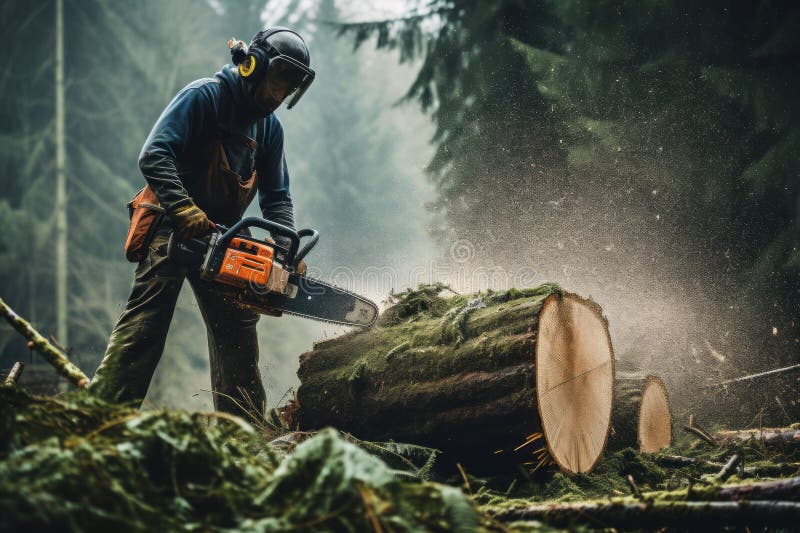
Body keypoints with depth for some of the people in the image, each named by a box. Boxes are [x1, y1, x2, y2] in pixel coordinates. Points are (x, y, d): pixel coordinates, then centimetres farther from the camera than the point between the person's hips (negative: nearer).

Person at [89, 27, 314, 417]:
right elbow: (154, 155, -22)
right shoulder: (203, 96, -12)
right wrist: (185, 210, -34)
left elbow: (276, 197, 10)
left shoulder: (270, 128, 10)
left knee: (238, 333, 6)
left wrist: (288, 252, -7)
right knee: (144, 327, -16)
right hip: (170, 226, -7)